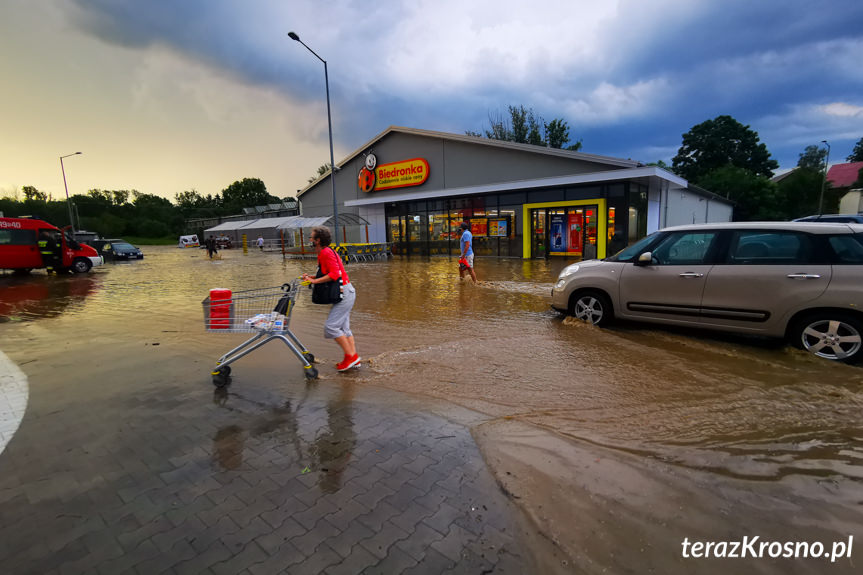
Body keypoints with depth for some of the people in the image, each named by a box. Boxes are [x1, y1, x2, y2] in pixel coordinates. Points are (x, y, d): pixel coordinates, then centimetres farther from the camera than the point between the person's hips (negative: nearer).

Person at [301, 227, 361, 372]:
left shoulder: (326, 253, -14)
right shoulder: (324, 253, 17)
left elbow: (335, 274, -24)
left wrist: (314, 281, -19)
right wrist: (311, 277, 8)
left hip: (345, 293, -10)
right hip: (344, 293, 10)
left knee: (331, 326, -9)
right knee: (343, 327, 12)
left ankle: (351, 356, -1)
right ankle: (354, 359, 17)